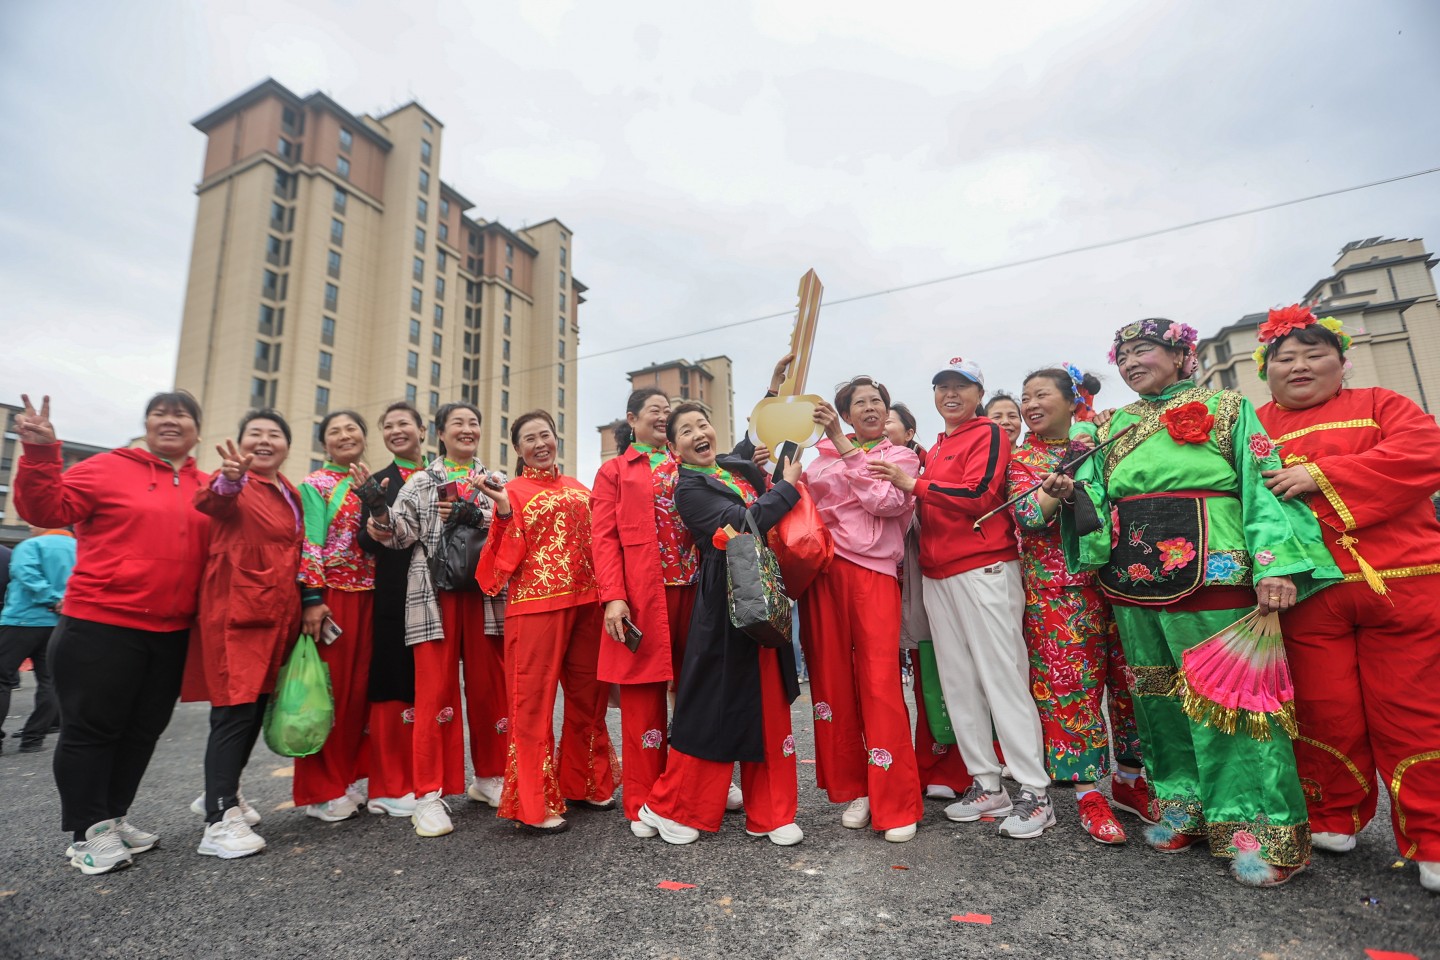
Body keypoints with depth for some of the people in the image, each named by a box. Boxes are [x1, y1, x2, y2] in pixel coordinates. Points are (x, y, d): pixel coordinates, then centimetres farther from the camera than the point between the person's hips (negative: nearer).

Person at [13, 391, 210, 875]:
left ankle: (113, 818, 31)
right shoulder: (108, 468, -2)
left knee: (144, 729, 14)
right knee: (91, 727, 5)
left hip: (171, 632, 5)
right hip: (101, 625, -5)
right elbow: (47, 509, -9)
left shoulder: (207, 487, 10)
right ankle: (88, 833, 19)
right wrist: (40, 453, -22)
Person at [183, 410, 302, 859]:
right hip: (236, 612, -7)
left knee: (256, 708, 15)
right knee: (235, 710, -7)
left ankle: (222, 794, 32)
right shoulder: (233, 485, -7)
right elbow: (210, 503, -31)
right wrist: (229, 480, -52)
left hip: (277, 615, 7)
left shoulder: (291, 494, 14)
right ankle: (219, 823, 0)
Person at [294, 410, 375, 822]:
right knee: (328, 687, 0)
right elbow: (309, 543, -8)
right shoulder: (315, 484, 0)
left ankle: (352, 776, 22)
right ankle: (321, 789, 13)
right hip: (330, 592, -5)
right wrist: (312, 598, -15)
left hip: (367, 595, 5)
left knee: (359, 688, 9)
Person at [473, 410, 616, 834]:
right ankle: (536, 804, 12)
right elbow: (507, 557, -8)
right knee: (534, 701, 1)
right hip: (537, 602, -5)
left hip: (586, 601, 5)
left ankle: (585, 784, 29)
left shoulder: (578, 488, 15)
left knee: (589, 695, 12)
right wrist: (504, 512, -21)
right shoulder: (512, 491, 1)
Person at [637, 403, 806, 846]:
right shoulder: (689, 489, -7)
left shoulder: (743, 468, 12)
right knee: (712, 705, 3)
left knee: (769, 707, 10)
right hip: (724, 606, -6)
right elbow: (741, 523, -21)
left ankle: (769, 814, 24)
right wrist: (788, 487, -11)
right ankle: (670, 807, 23)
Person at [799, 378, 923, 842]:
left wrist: (844, 444, -9)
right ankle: (852, 790, 20)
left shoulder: (900, 456, 12)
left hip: (872, 572, -2)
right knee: (831, 679, 4)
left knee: (880, 683, -7)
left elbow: (887, 501, -8)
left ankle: (897, 805, 5)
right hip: (821, 572, 3)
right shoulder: (822, 454, 17)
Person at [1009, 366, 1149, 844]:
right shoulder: (1020, 460, 5)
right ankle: (1088, 790, 10)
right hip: (1056, 586, -2)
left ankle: (1130, 777, 25)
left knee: (1128, 678, 7)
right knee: (1069, 682, -2)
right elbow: (1028, 516, -9)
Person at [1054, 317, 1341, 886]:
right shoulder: (1110, 428, 17)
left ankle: (1256, 824, 10)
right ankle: (1183, 803, 24)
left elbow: (1263, 486, -4)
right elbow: (1098, 502, 15)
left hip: (1211, 573, -4)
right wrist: (1073, 494, -8)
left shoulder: (1227, 410, 6)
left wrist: (1276, 564, -15)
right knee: (1157, 694, 10)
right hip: (1132, 578, 5)